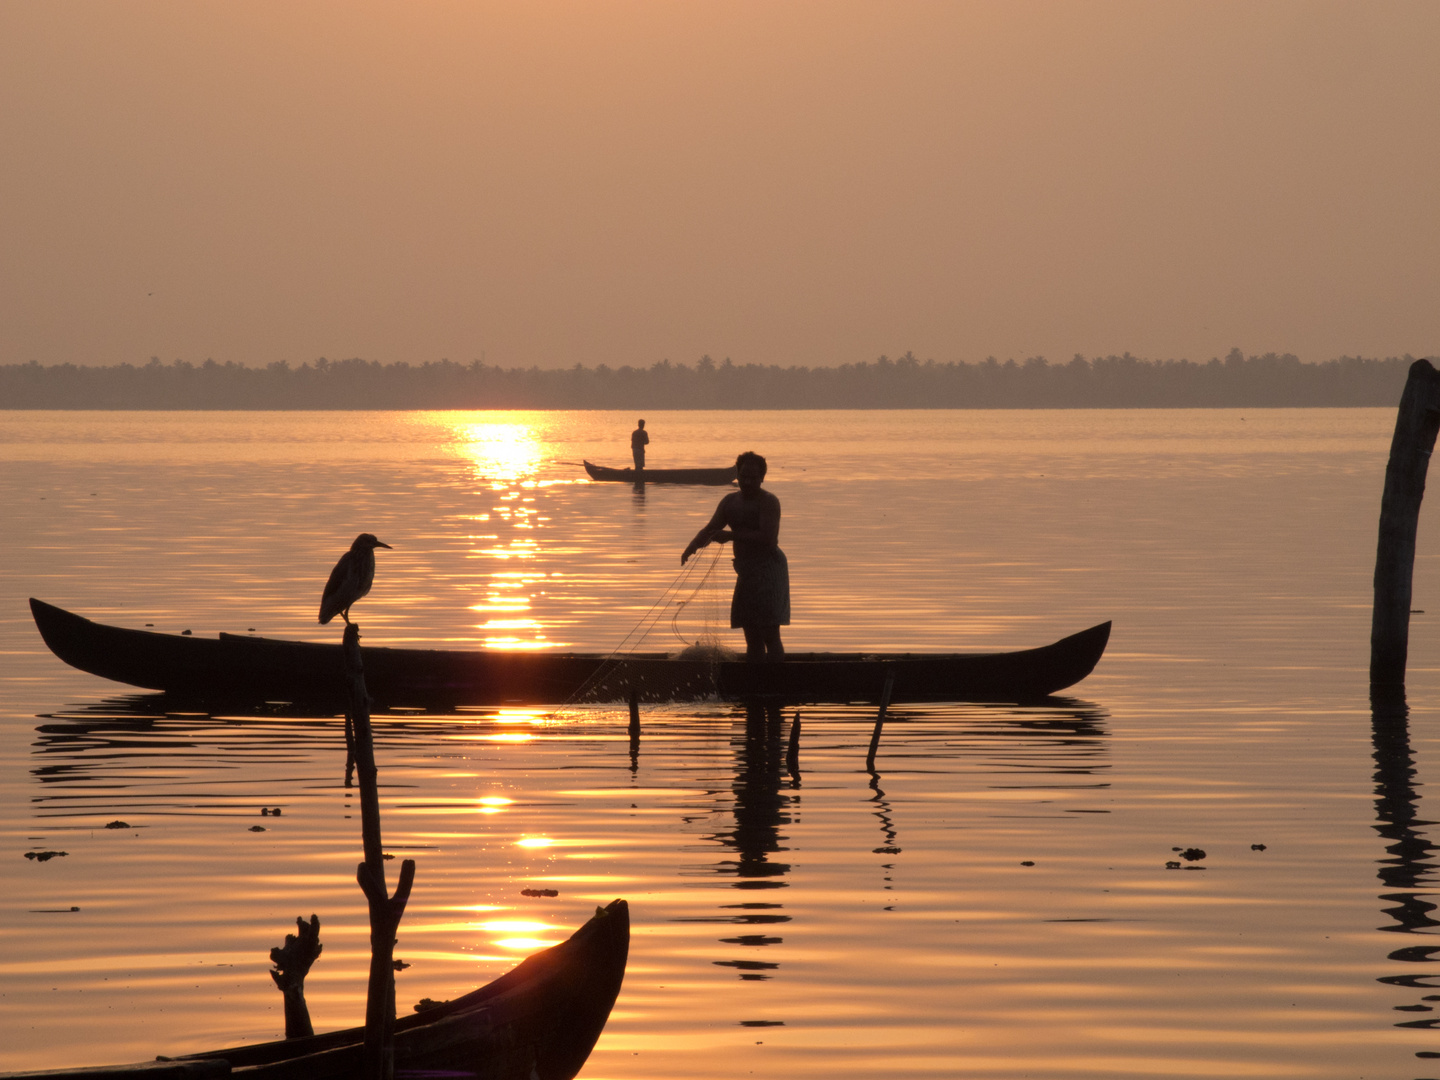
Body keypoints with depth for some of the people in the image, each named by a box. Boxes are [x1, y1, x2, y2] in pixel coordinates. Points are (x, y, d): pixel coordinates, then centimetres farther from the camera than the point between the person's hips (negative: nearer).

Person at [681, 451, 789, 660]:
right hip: (746, 571, 8)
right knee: (752, 636, 11)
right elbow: (710, 529, 11)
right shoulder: (730, 502, 12)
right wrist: (692, 546, -9)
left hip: (768, 569, -8)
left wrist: (731, 535, -20)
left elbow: (767, 537, -22)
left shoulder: (768, 502, -10)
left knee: (770, 635, -14)